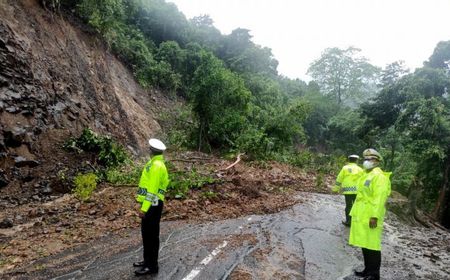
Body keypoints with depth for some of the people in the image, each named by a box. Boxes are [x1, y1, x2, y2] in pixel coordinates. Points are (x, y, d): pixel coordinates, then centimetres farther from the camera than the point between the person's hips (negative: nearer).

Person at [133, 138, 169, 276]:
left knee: (151, 235, 0)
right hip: (148, 204, 10)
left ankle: (152, 266, 12)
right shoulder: (153, 163, 13)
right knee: (146, 233, 18)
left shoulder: (157, 166, -19)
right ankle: (147, 260, 32)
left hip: (152, 205, -10)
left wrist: (144, 208, -24)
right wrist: (140, 202, 20)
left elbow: (153, 190, -24)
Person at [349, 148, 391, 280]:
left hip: (370, 216, -9)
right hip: (361, 215, 9)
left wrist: (375, 216, -23)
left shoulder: (379, 176, -13)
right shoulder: (366, 175, 15)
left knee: (372, 245, -1)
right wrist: (356, 212, 20)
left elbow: (379, 198, -19)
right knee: (364, 244, 15)